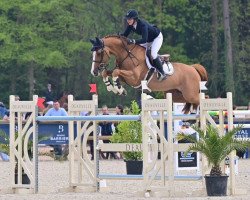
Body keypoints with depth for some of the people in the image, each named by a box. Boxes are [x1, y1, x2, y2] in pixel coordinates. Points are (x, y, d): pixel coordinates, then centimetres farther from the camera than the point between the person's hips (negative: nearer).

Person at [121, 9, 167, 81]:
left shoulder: (142, 25, -40)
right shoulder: (130, 25, -17)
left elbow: (144, 40, -48)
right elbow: (125, 34, -8)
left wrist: (134, 41, -61)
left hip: (157, 37, -9)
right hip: (149, 39, 9)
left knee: (153, 54, -24)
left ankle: (162, 73, -12)